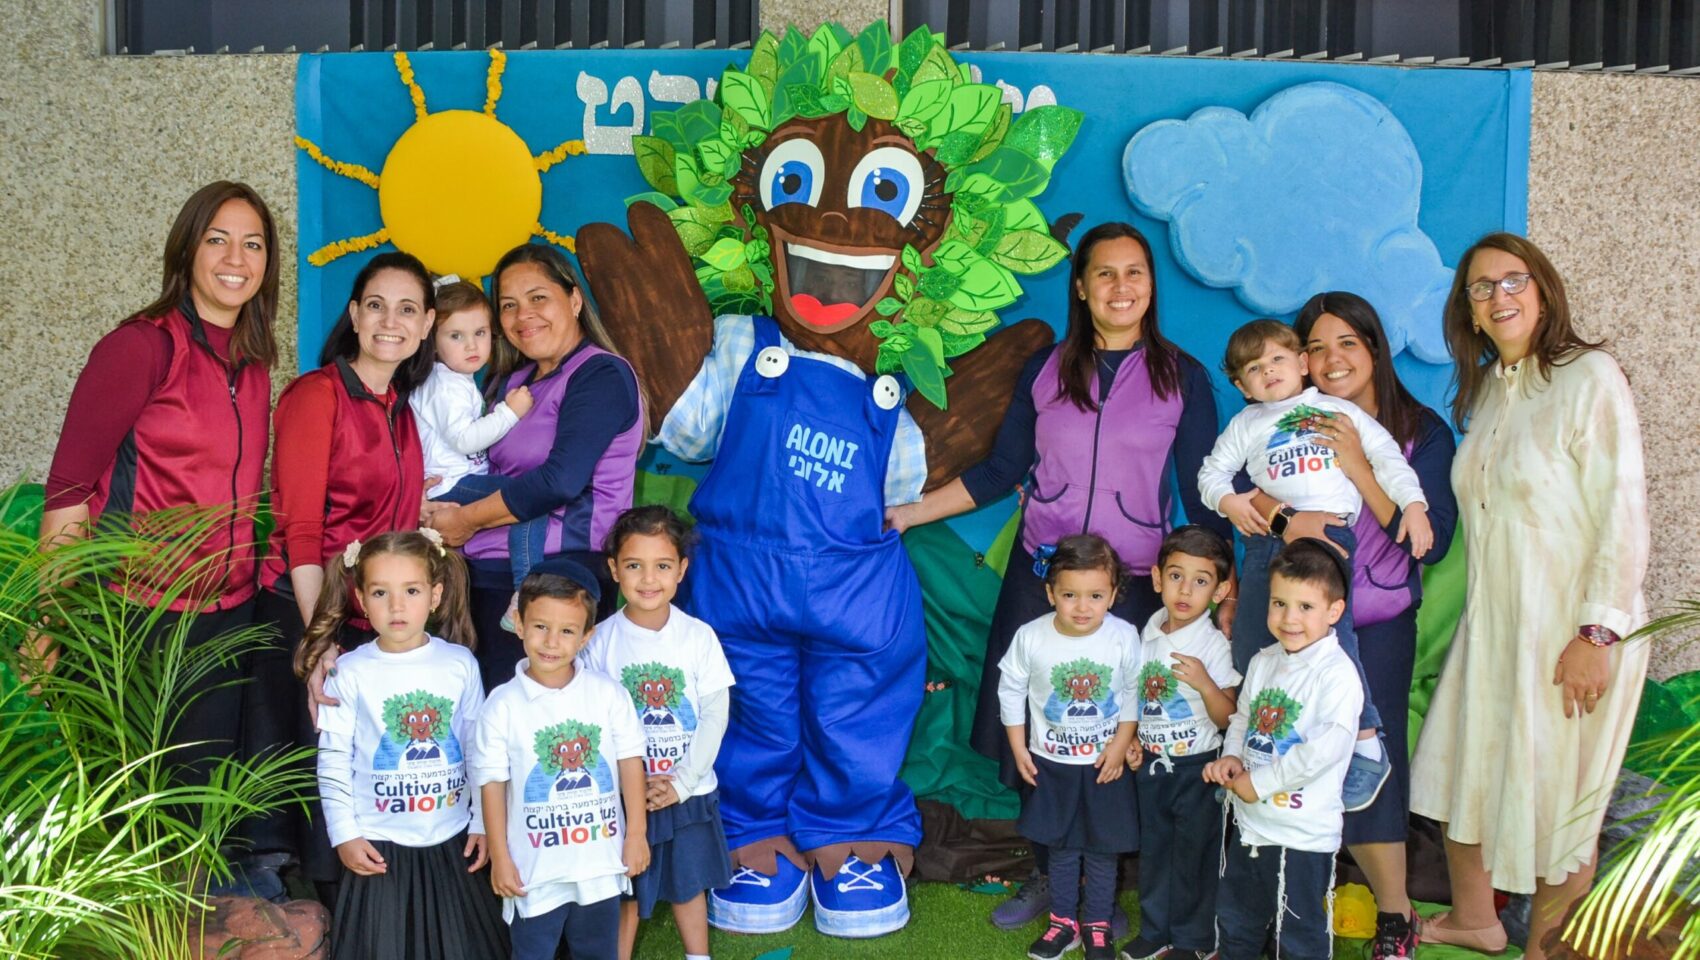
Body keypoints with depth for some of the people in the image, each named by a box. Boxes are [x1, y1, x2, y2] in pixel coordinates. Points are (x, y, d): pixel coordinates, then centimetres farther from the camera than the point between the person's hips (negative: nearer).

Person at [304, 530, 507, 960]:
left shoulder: (460, 664, -2)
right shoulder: (350, 672, -6)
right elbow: (333, 761, -3)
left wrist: (483, 823, 4)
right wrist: (344, 834, -5)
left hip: (451, 843, 2)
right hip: (377, 846, -1)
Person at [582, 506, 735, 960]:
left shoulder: (699, 637, -7)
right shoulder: (601, 641, -9)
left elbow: (715, 715, -7)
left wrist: (681, 784, -12)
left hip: (689, 792, 1)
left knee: (689, 884, 16)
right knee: (625, 890, 11)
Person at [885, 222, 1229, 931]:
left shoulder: (1181, 377, 0)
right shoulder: (1046, 370, 6)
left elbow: (1202, 495, 2)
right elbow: (1001, 471, 9)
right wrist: (907, 513, 4)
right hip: (1039, 574, 2)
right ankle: (1046, 875, 24)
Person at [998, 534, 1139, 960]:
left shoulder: (1124, 638, -17)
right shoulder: (1031, 638, -16)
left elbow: (1134, 693, -4)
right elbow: (1011, 690, -3)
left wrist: (1121, 743, -9)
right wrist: (1019, 748, -2)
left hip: (1106, 763, -1)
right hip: (1050, 762, 1)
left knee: (1102, 847, 11)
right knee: (1061, 846, 15)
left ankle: (1097, 924, 28)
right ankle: (1064, 921, 32)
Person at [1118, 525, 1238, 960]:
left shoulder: (1213, 644, -15)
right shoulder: (1148, 636, 0)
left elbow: (1228, 719, -16)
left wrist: (1205, 684, -33)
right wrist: (1130, 741, 2)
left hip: (1195, 766, -5)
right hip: (1150, 765, 5)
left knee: (1193, 854, 6)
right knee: (1153, 849, 16)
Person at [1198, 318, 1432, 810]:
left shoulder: (1340, 411, 17)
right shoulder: (1246, 424, 24)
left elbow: (1386, 456, 12)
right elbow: (1212, 470, 21)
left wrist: (1413, 504, -2)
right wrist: (1228, 502, 0)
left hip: (1330, 533, -3)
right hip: (1267, 536, 3)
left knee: (1330, 633, -20)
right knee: (1249, 643, 0)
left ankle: (1368, 746, -9)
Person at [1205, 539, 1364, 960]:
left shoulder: (1337, 674, -18)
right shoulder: (1264, 662, 5)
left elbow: (1327, 748, -27)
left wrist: (1259, 782, -20)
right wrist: (1232, 758, -3)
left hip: (1303, 834, -7)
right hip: (1250, 823, 7)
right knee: (1235, 920, 24)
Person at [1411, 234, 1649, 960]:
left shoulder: (1589, 377, -13)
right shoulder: (1486, 389, 10)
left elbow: (1623, 512, -17)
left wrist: (1598, 634, -20)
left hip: (1568, 628, -7)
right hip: (1492, 620, 7)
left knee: (1557, 798, 4)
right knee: (1461, 773, 15)